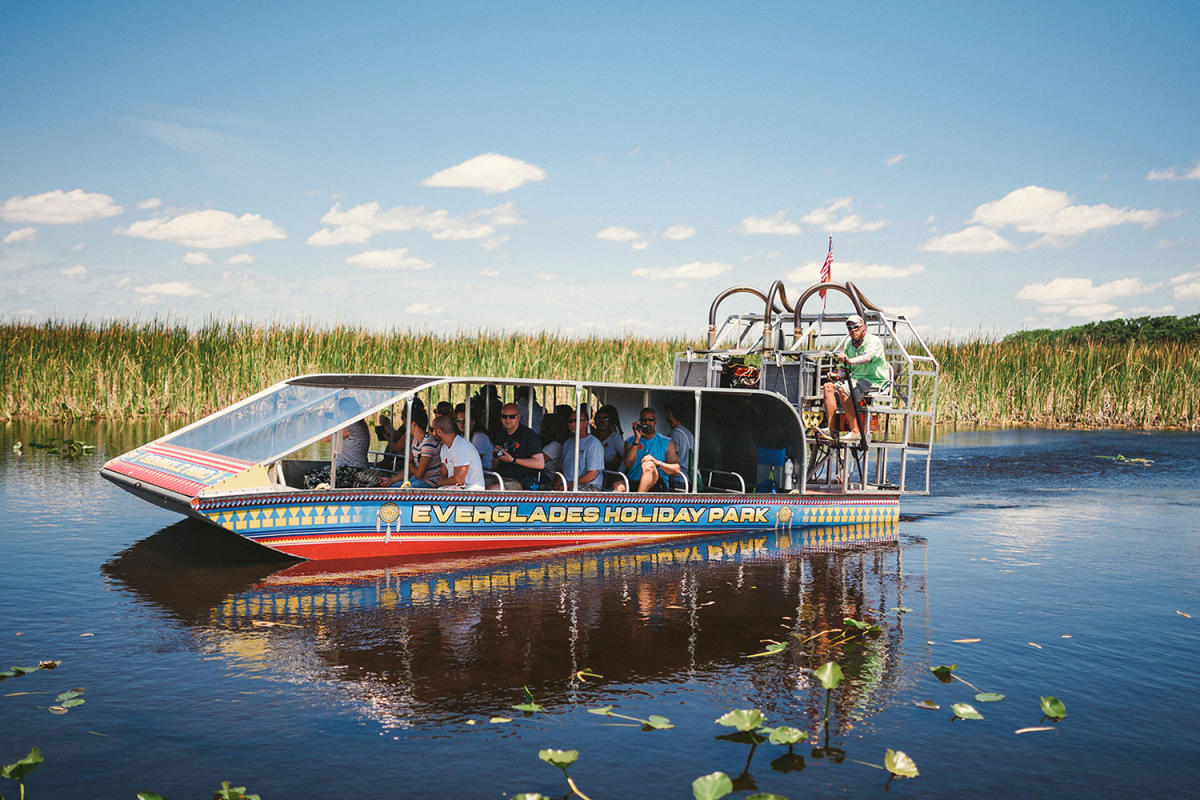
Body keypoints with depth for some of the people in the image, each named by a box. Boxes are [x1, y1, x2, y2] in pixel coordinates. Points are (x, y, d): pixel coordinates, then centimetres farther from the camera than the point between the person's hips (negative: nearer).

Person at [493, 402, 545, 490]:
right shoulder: (502, 436, 17)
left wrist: (513, 460, -13)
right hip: (501, 479, 7)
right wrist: (495, 459, 1)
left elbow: (540, 463, -14)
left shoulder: (529, 435, -5)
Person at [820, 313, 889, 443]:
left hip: (874, 381, -8)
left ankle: (855, 431, -30)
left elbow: (867, 358, -33)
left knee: (843, 389, -30)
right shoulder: (849, 343, 13)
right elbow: (845, 367, 20)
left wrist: (849, 361, -51)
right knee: (829, 386, -12)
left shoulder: (873, 341, -11)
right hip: (855, 379, 8)